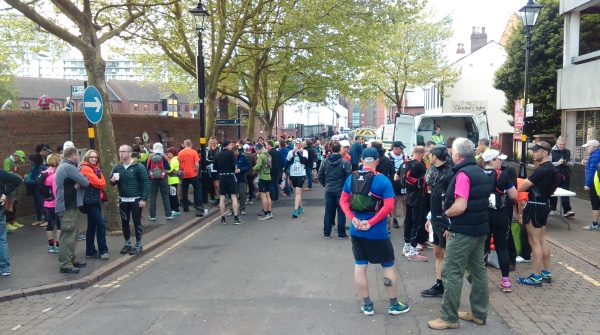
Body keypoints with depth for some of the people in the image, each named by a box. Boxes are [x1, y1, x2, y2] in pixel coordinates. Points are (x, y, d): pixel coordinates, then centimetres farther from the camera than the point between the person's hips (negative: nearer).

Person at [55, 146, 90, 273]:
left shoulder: (62, 166, 18)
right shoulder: (68, 167, -16)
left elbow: (78, 181, 13)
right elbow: (85, 182, -17)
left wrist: (77, 184, -9)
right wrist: (79, 183, 4)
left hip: (68, 205, 11)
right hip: (68, 206, -11)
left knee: (72, 234, 16)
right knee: (68, 235, -9)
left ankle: (71, 259, 24)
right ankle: (65, 264, -6)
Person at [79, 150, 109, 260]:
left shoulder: (96, 168, 16)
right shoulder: (85, 169, -11)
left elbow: (103, 183, 9)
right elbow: (98, 183, -15)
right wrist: (99, 181, 5)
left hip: (96, 199, 9)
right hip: (90, 200, -9)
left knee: (92, 226, 13)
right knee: (101, 224, -12)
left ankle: (90, 251, 20)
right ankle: (103, 251, -6)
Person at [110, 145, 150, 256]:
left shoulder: (138, 166, -13)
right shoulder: (117, 166, 2)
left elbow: (146, 182, -14)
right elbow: (112, 182, 12)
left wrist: (144, 199, -18)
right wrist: (112, 180, -14)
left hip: (136, 199, -5)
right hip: (123, 200, 5)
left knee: (137, 222, 3)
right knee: (124, 222, 12)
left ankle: (139, 245, 15)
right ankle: (127, 244, 27)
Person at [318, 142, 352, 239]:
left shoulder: (325, 161, -2)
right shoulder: (344, 162, -14)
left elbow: (320, 176, 3)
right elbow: (349, 176, -13)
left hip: (329, 190, 4)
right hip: (341, 190, -3)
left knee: (328, 211, 11)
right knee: (341, 212, 6)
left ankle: (326, 233, 17)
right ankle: (341, 234, 11)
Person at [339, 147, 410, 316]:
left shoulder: (351, 178, 1)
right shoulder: (383, 180, -12)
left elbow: (343, 201, 1)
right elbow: (388, 205, -19)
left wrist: (353, 218, -8)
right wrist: (371, 222, -17)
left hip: (356, 231, 4)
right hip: (377, 232, -4)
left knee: (360, 267, 12)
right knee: (389, 267, 11)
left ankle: (367, 305, 21)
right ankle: (394, 305, 21)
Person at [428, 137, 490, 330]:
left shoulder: (463, 174, -18)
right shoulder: (481, 173, 13)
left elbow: (460, 207, -24)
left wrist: (445, 213, -4)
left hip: (464, 231, -10)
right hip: (479, 228, 10)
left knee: (452, 273, -4)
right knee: (478, 270, 14)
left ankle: (449, 318, 2)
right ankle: (479, 313, 24)